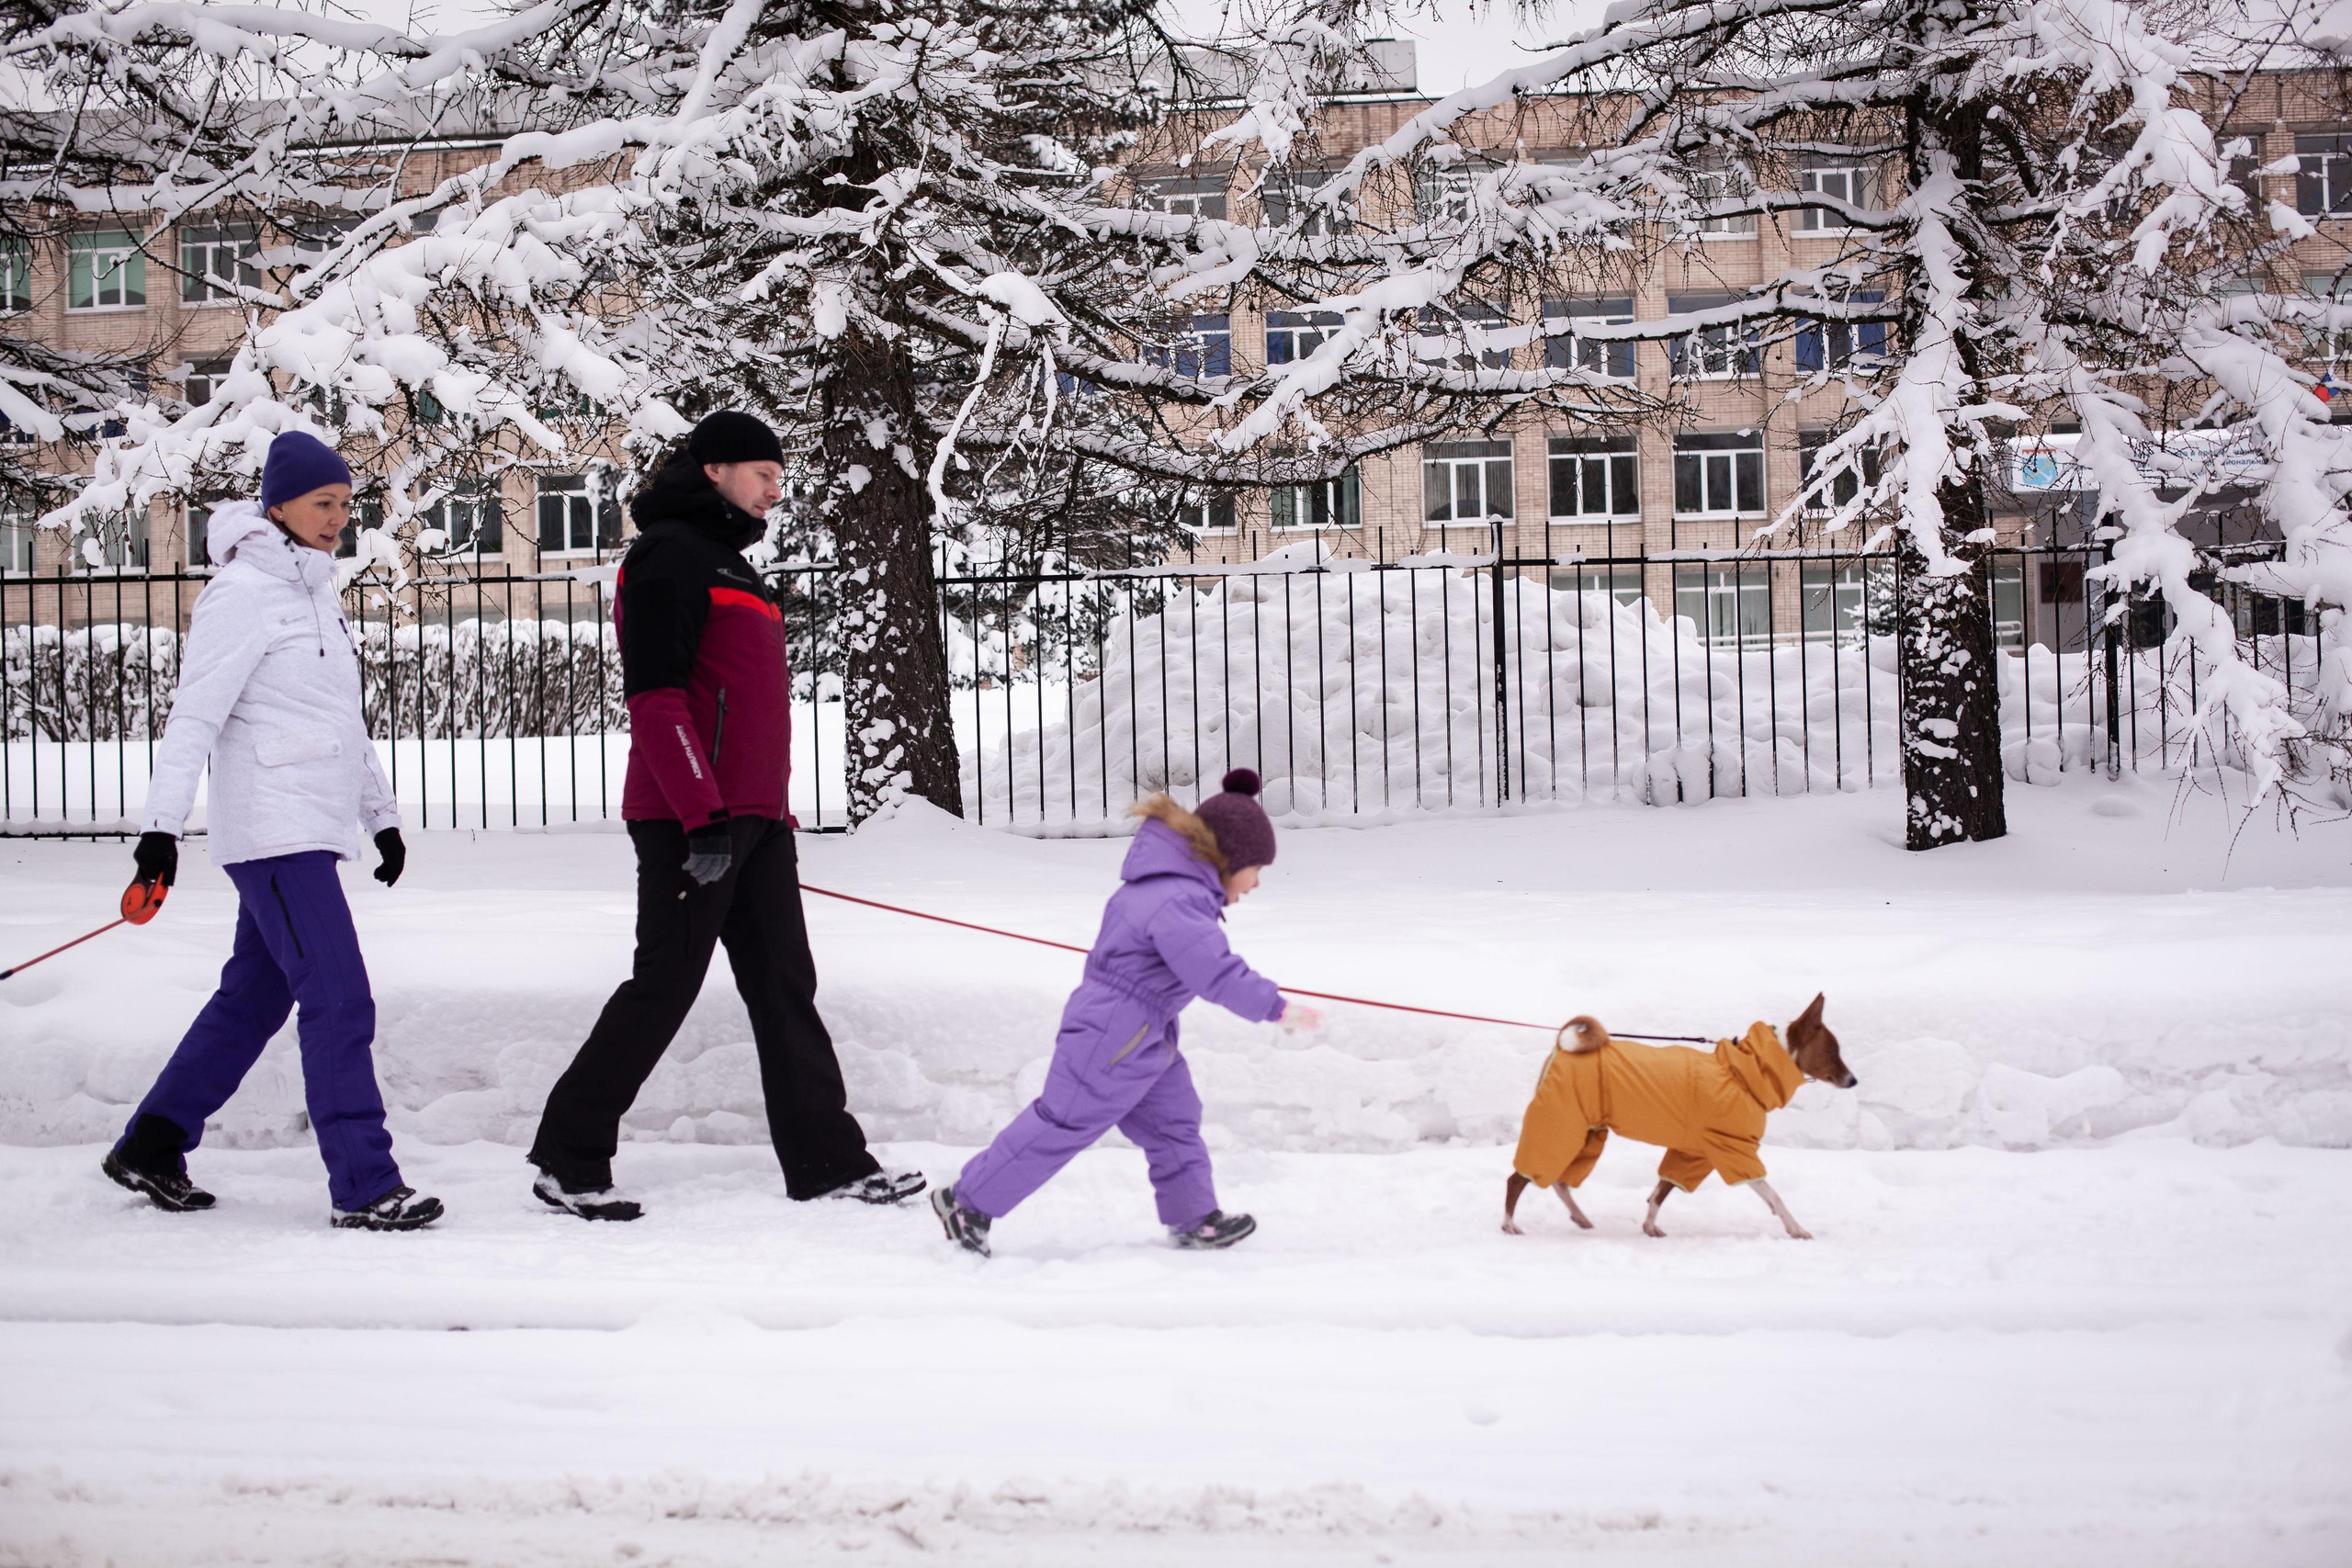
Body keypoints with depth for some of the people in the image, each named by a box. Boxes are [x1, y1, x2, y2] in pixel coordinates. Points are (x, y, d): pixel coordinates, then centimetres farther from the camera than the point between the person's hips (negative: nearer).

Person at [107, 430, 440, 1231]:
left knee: (254, 996, 14)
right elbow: (194, 716, -15)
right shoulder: (243, 593, -11)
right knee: (340, 1000, -12)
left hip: (313, 828, 9)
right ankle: (364, 1186, -11)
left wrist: (382, 815, 24)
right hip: (273, 828, -9)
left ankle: (151, 1148, 24)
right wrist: (162, 825, -20)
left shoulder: (315, 592, 17)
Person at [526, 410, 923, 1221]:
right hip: (689, 821, -9)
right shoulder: (669, 555, -8)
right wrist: (703, 815, -23)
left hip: (754, 820, 9)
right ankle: (569, 1160, 3)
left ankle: (826, 1159, 10)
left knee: (785, 988, 7)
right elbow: (654, 696, -17)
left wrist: (774, 814, 23)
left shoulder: (730, 565, 23)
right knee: (663, 988, -6)